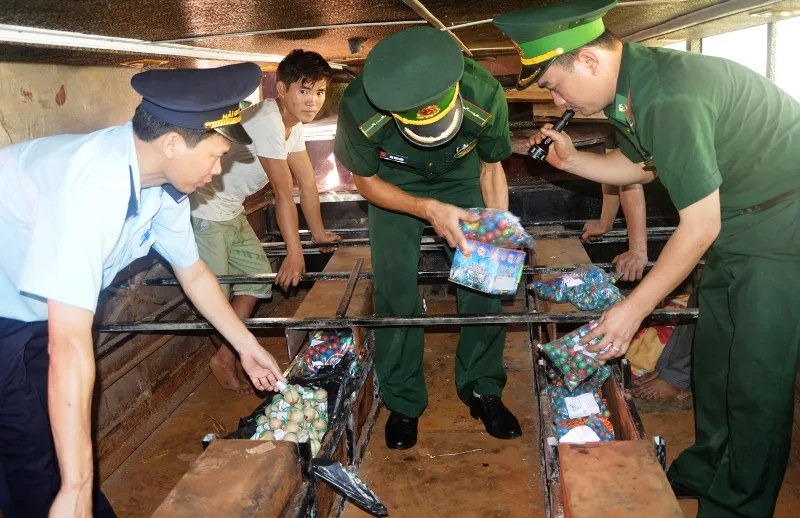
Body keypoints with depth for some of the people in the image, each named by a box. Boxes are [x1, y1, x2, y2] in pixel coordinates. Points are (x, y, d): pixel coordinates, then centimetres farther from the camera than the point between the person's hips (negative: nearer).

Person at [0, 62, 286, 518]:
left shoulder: (163, 180, -11)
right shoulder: (94, 182, -38)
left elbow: (193, 273, 5)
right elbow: (70, 345, -39)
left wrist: (247, 346, 12)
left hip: (37, 312, 7)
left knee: (67, 444, 15)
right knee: (38, 470, -2)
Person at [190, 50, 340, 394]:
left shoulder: (294, 123, 2)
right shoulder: (267, 121, -27)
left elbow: (307, 181, 7)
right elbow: (284, 193, -25)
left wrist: (319, 233, 11)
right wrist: (294, 253, -19)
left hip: (231, 211, 9)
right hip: (203, 211, -9)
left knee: (258, 278, 8)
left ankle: (226, 356, 19)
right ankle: (226, 358, 22)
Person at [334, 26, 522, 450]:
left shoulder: (484, 96, -34)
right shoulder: (359, 110, -37)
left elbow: (492, 166, -13)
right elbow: (366, 181, -17)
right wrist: (429, 210, -33)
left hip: (461, 177, 1)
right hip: (393, 186, -1)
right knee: (395, 293, -8)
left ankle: (483, 390, 13)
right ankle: (403, 403, 11)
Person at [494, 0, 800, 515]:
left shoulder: (670, 99, -32)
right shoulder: (627, 88, -3)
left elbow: (700, 227, -27)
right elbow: (642, 166, 15)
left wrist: (633, 308, -19)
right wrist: (572, 159, 0)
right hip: (736, 228, 9)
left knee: (757, 379, -3)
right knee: (712, 356, 15)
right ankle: (704, 470, 32)